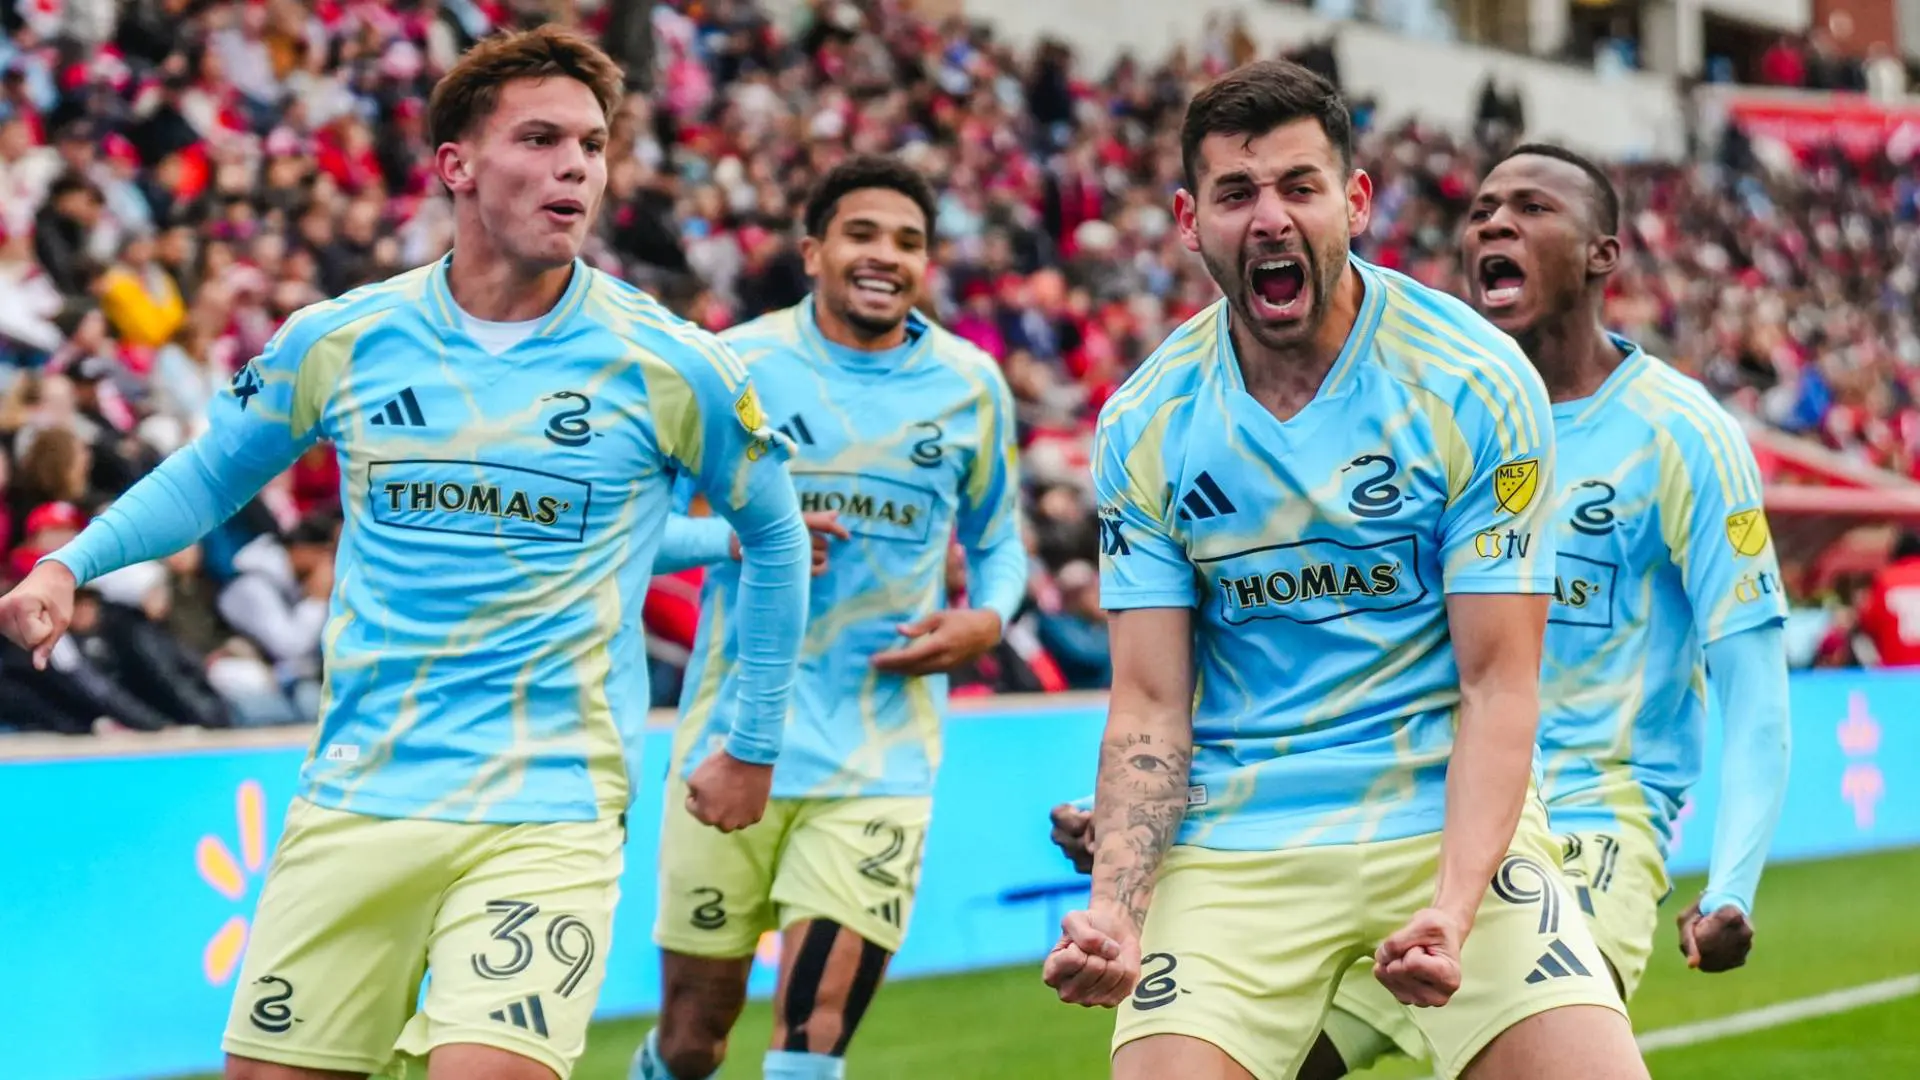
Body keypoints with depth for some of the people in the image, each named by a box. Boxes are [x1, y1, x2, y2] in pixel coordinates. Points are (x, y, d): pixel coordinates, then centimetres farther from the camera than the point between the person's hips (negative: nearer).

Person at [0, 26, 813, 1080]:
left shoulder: (670, 366, -3)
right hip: (353, 801, 3)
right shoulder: (337, 340, 2)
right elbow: (209, 473, 17)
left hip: (547, 812, -3)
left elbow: (774, 538, 11)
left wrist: (753, 747, 14)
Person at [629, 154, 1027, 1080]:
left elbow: (998, 539, 18)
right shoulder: (736, 364, -2)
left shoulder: (970, 386, 5)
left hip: (879, 762, 1)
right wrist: (744, 536, -16)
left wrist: (985, 620, -4)